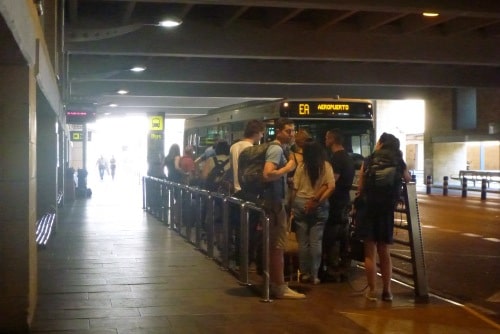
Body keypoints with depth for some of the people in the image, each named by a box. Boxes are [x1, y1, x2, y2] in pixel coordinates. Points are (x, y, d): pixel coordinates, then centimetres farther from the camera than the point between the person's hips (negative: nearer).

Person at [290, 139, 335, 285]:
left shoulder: (301, 166, -4)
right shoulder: (326, 166, -2)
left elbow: (295, 188, -3)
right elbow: (331, 186, -11)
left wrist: (292, 205, 6)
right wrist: (317, 200, -7)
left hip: (300, 203, 0)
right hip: (319, 206, 0)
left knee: (303, 240, 7)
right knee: (316, 240, 3)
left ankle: (304, 272, 12)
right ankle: (314, 274, 5)